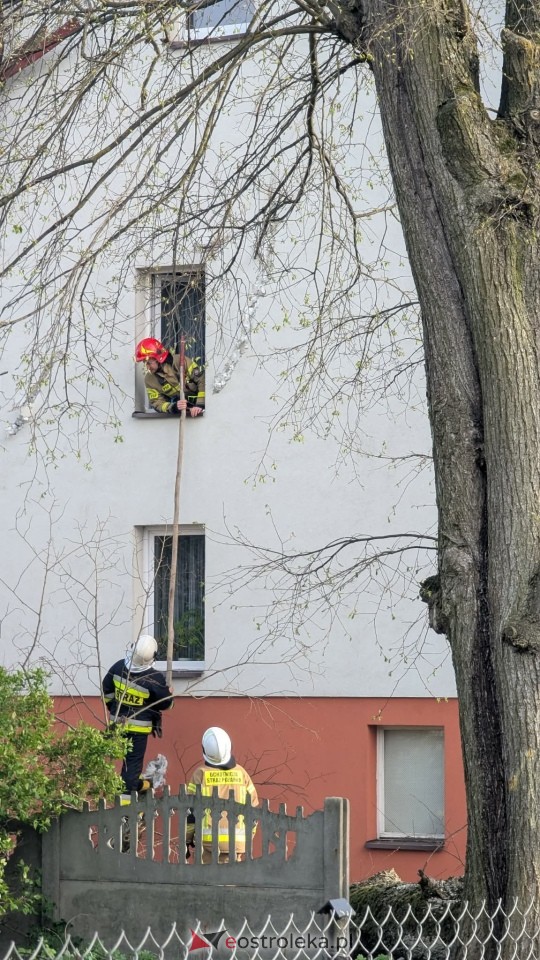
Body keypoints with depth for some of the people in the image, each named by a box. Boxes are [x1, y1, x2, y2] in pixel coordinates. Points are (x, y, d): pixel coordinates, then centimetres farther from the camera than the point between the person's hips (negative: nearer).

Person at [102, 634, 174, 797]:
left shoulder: (118, 667, -9)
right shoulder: (155, 678, -23)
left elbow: (106, 692, 4)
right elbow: (166, 704, -10)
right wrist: (169, 693, 13)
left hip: (117, 722, 5)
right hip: (138, 727, -5)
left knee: (128, 755, 22)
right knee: (133, 759, 3)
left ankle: (135, 783, 39)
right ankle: (127, 791, 2)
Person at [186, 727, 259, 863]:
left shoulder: (200, 773, -3)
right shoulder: (241, 773, 5)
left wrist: (186, 840, 7)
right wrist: (248, 840, 19)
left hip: (207, 839, -2)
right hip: (236, 841, 2)